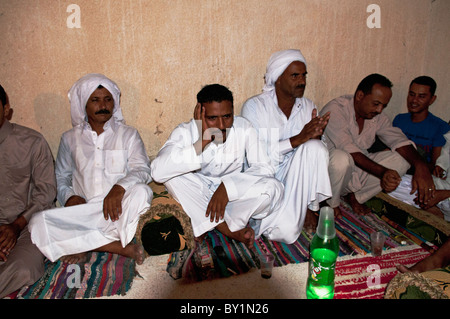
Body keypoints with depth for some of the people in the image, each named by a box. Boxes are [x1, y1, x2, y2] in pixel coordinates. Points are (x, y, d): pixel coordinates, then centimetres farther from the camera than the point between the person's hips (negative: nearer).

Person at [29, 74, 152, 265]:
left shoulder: (128, 134, 12)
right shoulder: (70, 138, 18)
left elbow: (142, 170, -2)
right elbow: (60, 178, 18)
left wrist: (119, 187, -23)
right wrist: (70, 197, -5)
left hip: (118, 211, -2)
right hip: (83, 211, 3)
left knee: (141, 192, -34)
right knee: (39, 223, -27)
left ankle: (85, 246, -19)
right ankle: (124, 248, -24)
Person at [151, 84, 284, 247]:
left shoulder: (243, 128, -13)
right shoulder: (185, 132, -18)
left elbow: (264, 168, -16)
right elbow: (158, 172, -34)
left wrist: (227, 186, -30)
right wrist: (203, 141, -37)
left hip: (233, 195, 1)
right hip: (196, 198, -1)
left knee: (274, 188, -25)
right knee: (174, 171, -30)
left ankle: (204, 227, -19)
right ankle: (231, 230, -24)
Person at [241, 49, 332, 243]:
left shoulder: (308, 107, 6)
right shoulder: (254, 106, -10)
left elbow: (316, 151, 7)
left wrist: (315, 136, -18)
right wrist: (297, 139, -28)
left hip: (295, 178, 5)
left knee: (315, 147, -27)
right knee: (286, 233, -27)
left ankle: (308, 208, -11)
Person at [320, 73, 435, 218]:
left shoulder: (377, 116, 3)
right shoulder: (335, 109, -19)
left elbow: (398, 139, -7)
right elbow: (348, 150, -30)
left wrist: (421, 166, -27)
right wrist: (382, 172, -40)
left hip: (358, 170, 6)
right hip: (328, 168, -6)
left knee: (404, 155, -7)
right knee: (341, 157, -41)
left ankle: (356, 196, 0)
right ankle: (332, 203, -8)